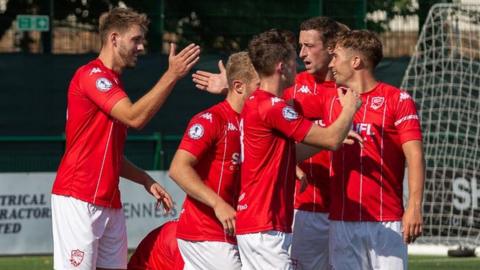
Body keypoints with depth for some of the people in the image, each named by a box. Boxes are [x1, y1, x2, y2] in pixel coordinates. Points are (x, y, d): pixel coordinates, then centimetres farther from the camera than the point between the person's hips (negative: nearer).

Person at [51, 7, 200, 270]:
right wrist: (172, 75, -19)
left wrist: (146, 180, 13)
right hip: (80, 200, -10)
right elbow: (135, 117, -21)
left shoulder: (112, 83, 22)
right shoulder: (92, 75, -8)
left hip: (109, 203, 10)